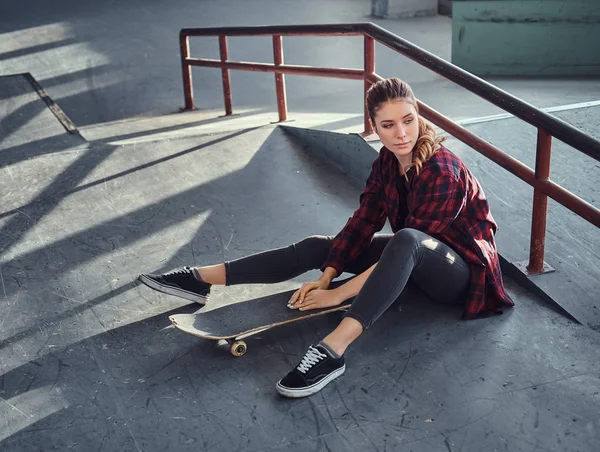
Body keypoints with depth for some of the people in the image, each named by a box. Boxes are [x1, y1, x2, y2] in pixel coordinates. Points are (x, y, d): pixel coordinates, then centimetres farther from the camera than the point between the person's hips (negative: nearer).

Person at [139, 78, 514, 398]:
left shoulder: (442, 172, -27)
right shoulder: (388, 160, -5)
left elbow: (409, 241, -29)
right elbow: (364, 221, -5)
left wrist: (338, 294, -28)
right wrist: (326, 277, -17)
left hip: (462, 271, -7)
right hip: (415, 260, 7)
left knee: (405, 242, -42)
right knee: (316, 247, -3)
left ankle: (332, 351, -53)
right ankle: (205, 279, -2)